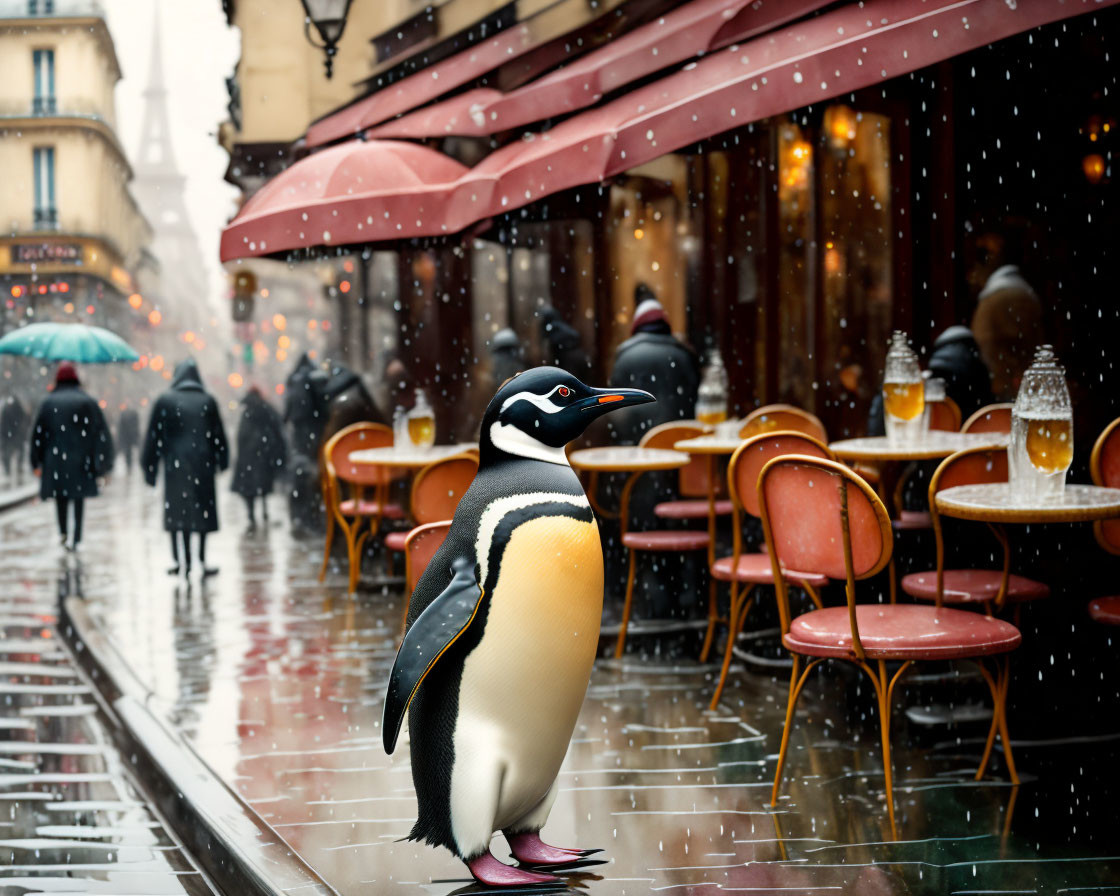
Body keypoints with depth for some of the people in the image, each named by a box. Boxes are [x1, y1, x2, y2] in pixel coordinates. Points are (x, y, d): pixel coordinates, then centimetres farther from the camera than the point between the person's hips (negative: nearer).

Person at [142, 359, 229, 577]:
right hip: (202, 463, 0)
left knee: (176, 510, 6)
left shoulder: (164, 401, -1)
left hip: (175, 463, 0)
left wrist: (150, 467, 4)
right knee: (201, 509, 5)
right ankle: (201, 561, 3)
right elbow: (218, 434, 5)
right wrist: (221, 461, 16)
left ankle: (180, 561, 3)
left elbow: (154, 436, -1)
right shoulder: (207, 401, 1)